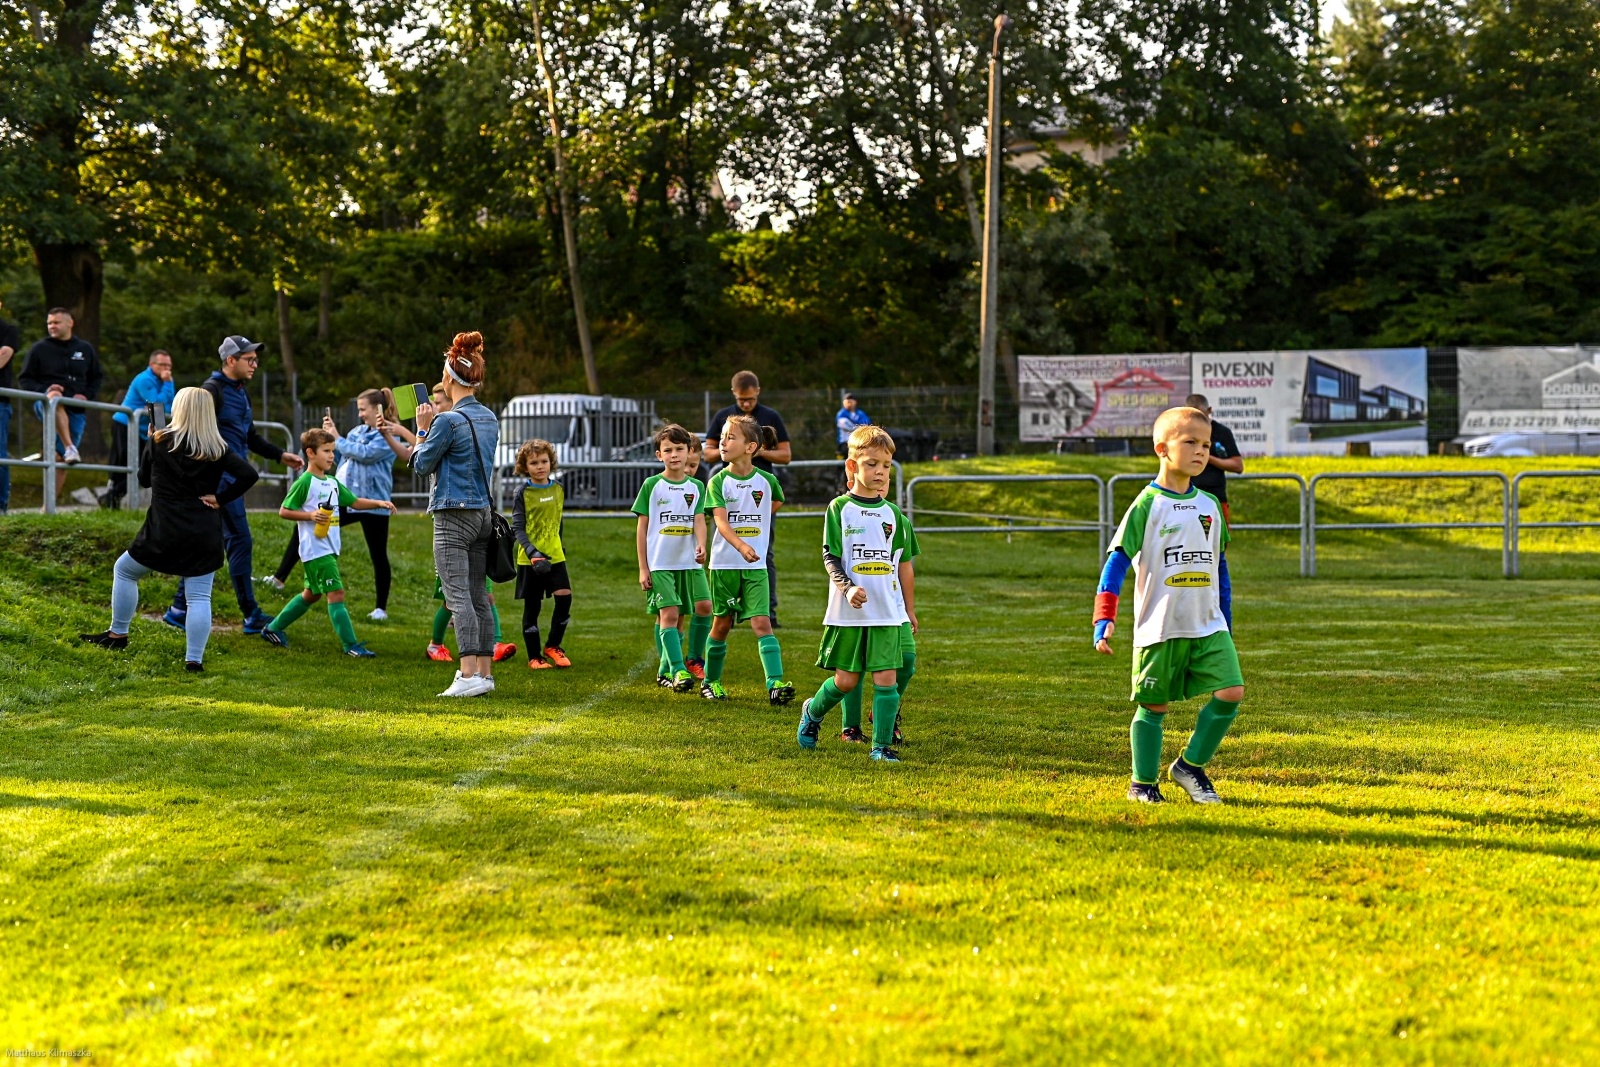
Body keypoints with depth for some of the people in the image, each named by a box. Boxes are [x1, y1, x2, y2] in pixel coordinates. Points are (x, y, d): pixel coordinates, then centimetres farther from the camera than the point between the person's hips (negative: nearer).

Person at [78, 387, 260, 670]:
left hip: (164, 531, -1)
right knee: (199, 597, 2)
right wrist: (221, 499, -4)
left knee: (124, 571, 21)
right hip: (205, 536, 1)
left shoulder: (159, 442, -3)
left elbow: (144, 479, 12)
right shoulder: (218, 449, -1)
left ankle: (118, 634, 25)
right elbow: (249, 474, -11)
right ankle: (194, 659, -5)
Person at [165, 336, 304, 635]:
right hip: (219, 475, -10)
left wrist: (280, 455, 25)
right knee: (241, 541, -7)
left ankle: (179, 609, 17)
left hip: (233, 477, 10)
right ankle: (252, 617, -2)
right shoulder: (212, 390, -13)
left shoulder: (241, 391, 16)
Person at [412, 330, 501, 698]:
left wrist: (423, 429, 8)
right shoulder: (490, 419, 11)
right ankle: (484, 672, 12)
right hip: (483, 514, 8)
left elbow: (423, 464, -5)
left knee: (458, 596, -10)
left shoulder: (449, 421, -14)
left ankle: (469, 675, -16)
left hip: (453, 516, -8)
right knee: (479, 596, 10)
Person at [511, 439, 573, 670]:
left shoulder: (559, 489, 7)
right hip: (529, 559, -3)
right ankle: (534, 657, 12)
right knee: (531, 607, 3)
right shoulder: (523, 493, -7)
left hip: (555, 555, 4)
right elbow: (517, 528, -11)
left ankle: (552, 646, 9)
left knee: (564, 597, -11)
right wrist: (533, 553, -23)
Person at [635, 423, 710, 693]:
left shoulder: (696, 486, 9)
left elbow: (699, 521, 0)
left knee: (704, 605, -9)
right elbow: (642, 527, 3)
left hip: (690, 561, 3)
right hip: (660, 563, -3)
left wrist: (701, 546, -22)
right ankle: (676, 670, -11)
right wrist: (643, 568, -1)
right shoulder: (652, 485, 1)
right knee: (668, 614, -10)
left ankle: (695, 658, 10)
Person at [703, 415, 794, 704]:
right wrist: (741, 545, -36)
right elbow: (721, 521, -20)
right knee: (722, 624, 9)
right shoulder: (718, 482, -6)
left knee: (761, 622, -10)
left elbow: (776, 503, 23)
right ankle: (711, 681, 25)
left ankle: (775, 683, -18)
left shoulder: (766, 481, -1)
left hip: (756, 565, 0)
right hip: (724, 563, 0)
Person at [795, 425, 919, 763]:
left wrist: (909, 609, 16)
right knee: (846, 679, 4)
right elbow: (830, 557, -5)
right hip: (848, 612, -2)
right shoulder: (839, 509, -2)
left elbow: (903, 564, 14)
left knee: (886, 678, -5)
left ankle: (882, 745, 1)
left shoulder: (893, 514, 8)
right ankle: (813, 711, 34)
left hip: (888, 612, 2)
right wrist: (848, 588, -22)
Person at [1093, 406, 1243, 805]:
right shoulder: (1147, 504, -6)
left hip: (1209, 625, 4)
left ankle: (1190, 766, 8)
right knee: (1153, 705, 4)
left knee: (1231, 692, -9)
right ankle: (1143, 784, 20)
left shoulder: (1210, 505, 11)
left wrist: (1226, 622, 21)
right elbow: (1117, 560, -9)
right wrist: (1104, 619, -17)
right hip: (1159, 626, -4)